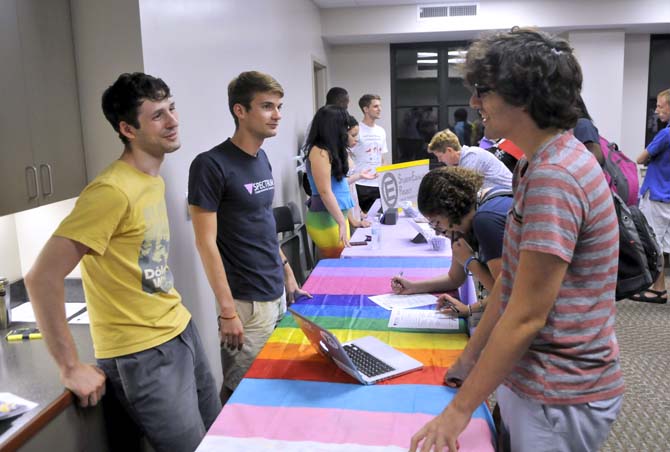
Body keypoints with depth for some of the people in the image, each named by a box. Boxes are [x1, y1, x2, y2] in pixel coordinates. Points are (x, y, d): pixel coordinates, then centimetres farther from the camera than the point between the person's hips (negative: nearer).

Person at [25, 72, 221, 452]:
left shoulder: (153, 181, 7)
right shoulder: (114, 191, -21)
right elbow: (42, 278, -24)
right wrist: (72, 368, -19)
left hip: (181, 330, 9)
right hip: (143, 355, -8)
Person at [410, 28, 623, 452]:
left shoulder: (555, 175, -25)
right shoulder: (539, 164, 8)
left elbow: (527, 317, -24)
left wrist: (459, 410, -17)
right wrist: (470, 357, 11)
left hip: (560, 397, -9)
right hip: (527, 376, 9)